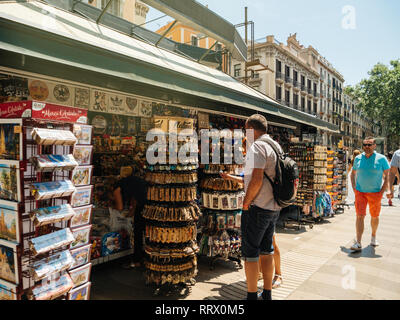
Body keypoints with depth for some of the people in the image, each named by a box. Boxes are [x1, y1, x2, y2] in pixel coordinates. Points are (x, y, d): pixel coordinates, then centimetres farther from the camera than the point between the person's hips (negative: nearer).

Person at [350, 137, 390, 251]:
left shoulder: (381, 159, -5)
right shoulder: (358, 158, 3)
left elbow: (387, 177, -3)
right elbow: (353, 173, 16)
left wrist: (381, 192, -10)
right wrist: (354, 188, 6)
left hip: (375, 193, -1)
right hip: (360, 192, 1)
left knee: (374, 216, 13)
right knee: (360, 216, -7)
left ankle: (373, 236, 39)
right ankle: (358, 243, -8)